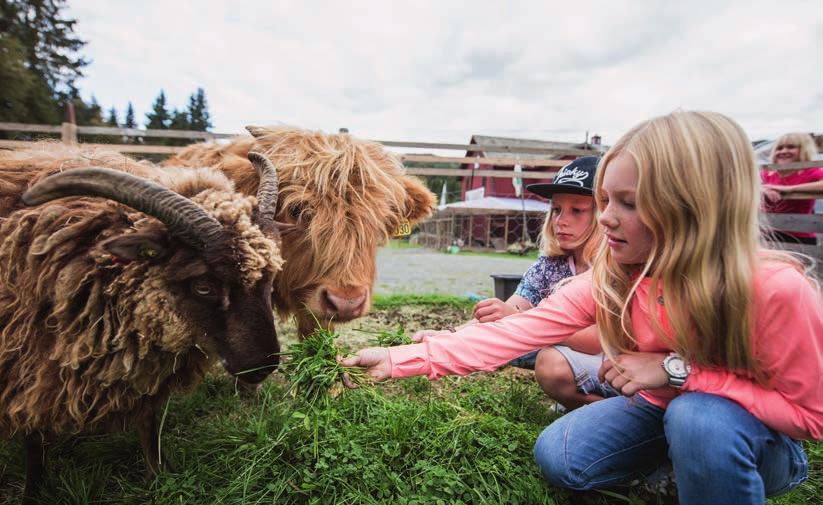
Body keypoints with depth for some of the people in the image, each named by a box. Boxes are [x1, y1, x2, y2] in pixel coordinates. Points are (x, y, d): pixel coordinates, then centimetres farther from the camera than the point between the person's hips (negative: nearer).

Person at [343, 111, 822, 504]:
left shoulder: (775, 290, -33)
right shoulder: (611, 276, -20)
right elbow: (516, 333, -25)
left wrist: (679, 371, -34)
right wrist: (400, 359, -31)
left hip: (759, 430, -3)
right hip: (664, 408, 4)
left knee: (699, 418, -35)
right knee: (558, 457, -11)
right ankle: (678, 454, 13)